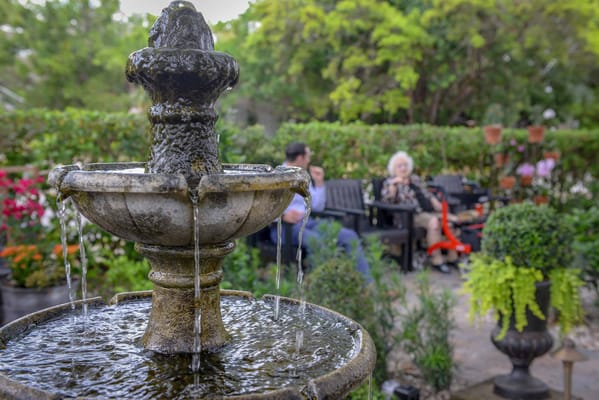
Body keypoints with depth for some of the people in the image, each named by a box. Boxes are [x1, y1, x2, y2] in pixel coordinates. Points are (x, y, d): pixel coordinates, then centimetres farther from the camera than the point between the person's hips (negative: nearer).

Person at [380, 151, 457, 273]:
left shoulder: (415, 180, 22)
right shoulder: (391, 182, 3)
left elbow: (427, 195, 25)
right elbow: (386, 201, -14)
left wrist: (440, 207, 14)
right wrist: (393, 185, -24)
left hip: (428, 212, 7)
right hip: (411, 216, -7)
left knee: (452, 220, -14)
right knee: (434, 222, -34)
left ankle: (452, 257, -9)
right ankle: (436, 260, -27)